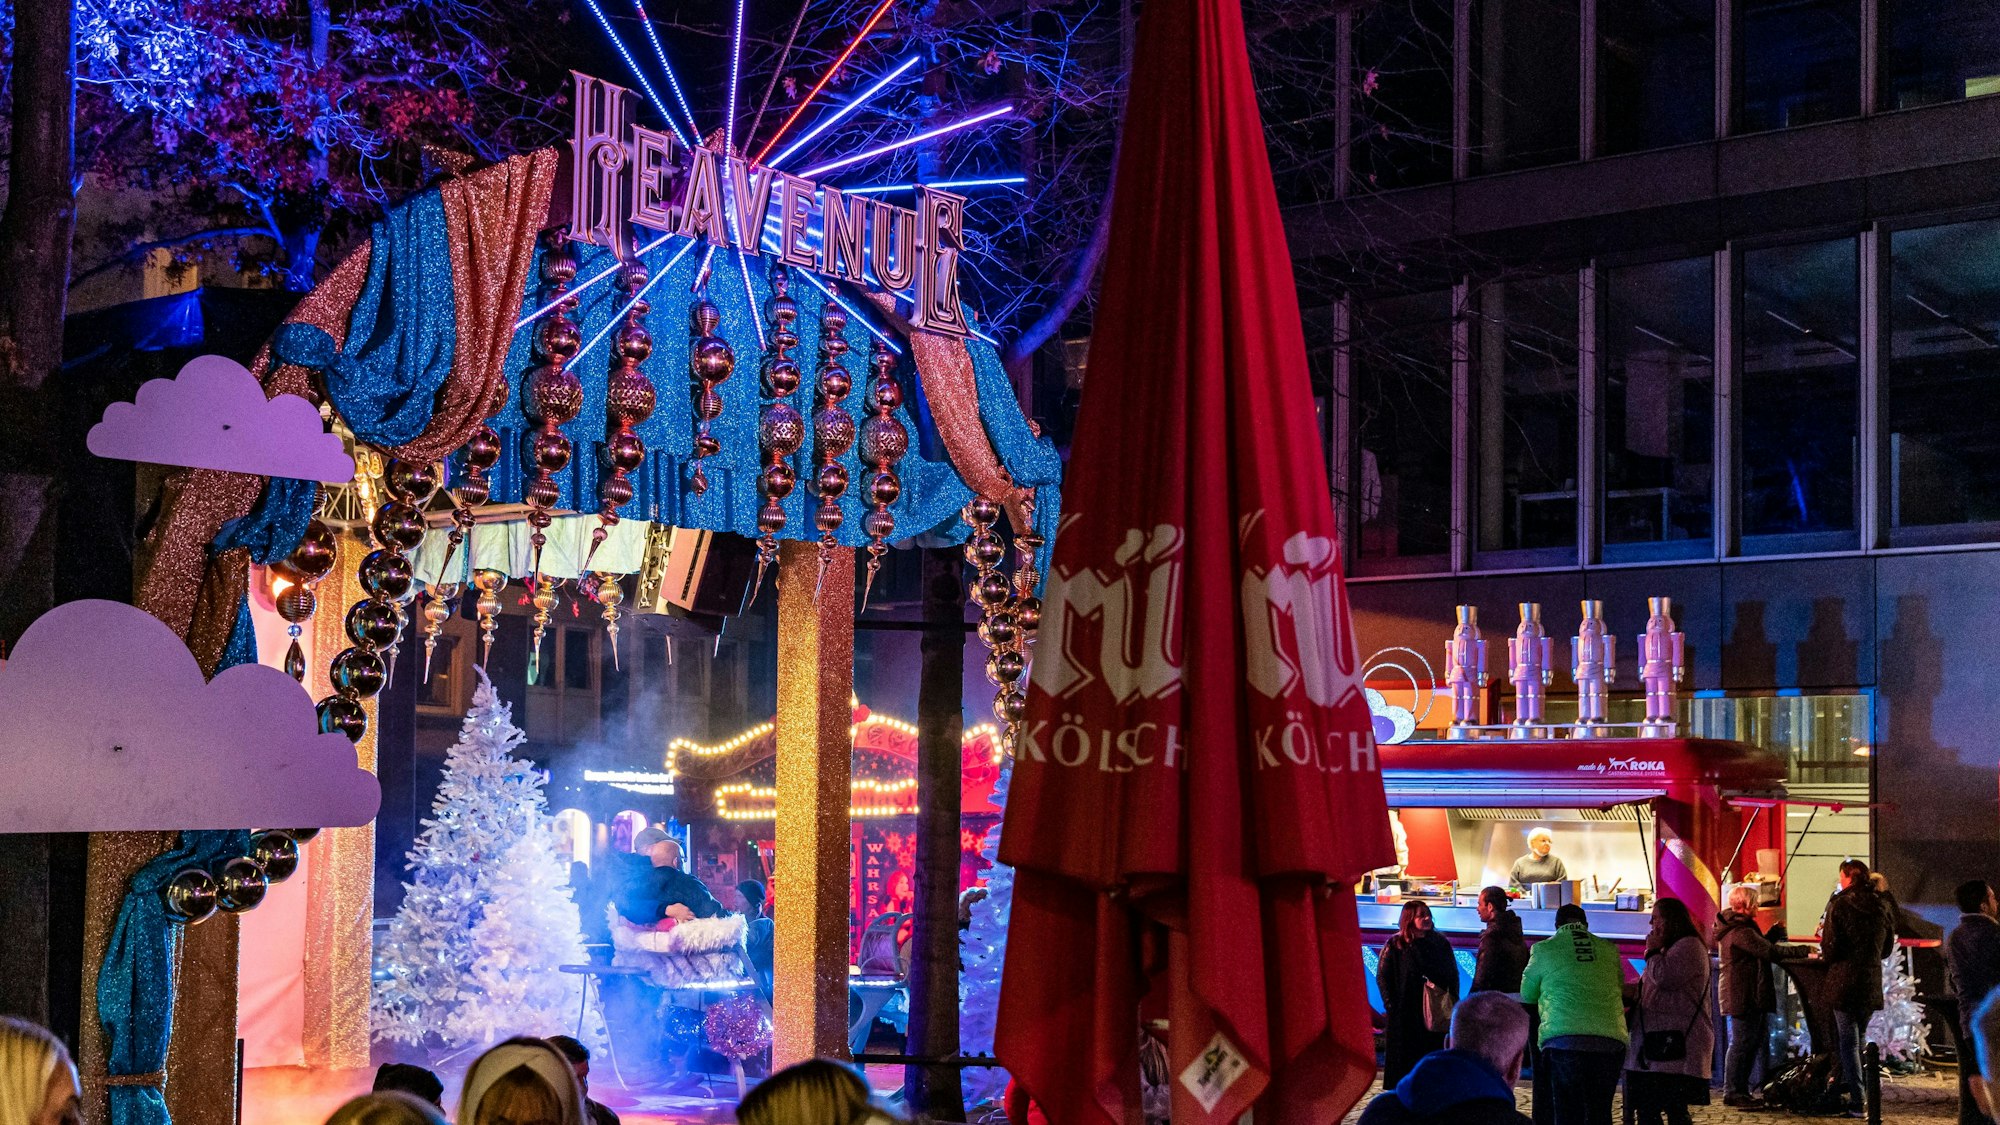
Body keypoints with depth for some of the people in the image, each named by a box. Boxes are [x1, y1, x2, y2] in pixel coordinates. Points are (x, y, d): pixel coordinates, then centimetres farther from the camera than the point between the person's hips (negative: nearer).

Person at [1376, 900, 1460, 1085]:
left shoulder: (1440, 943, 8)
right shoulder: (1395, 946, -1)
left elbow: (1453, 975, 13)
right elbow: (1383, 977, 0)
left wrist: (1452, 1004, 4)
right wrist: (1392, 1005, -8)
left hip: (1437, 1013, 3)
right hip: (1405, 1015, -2)